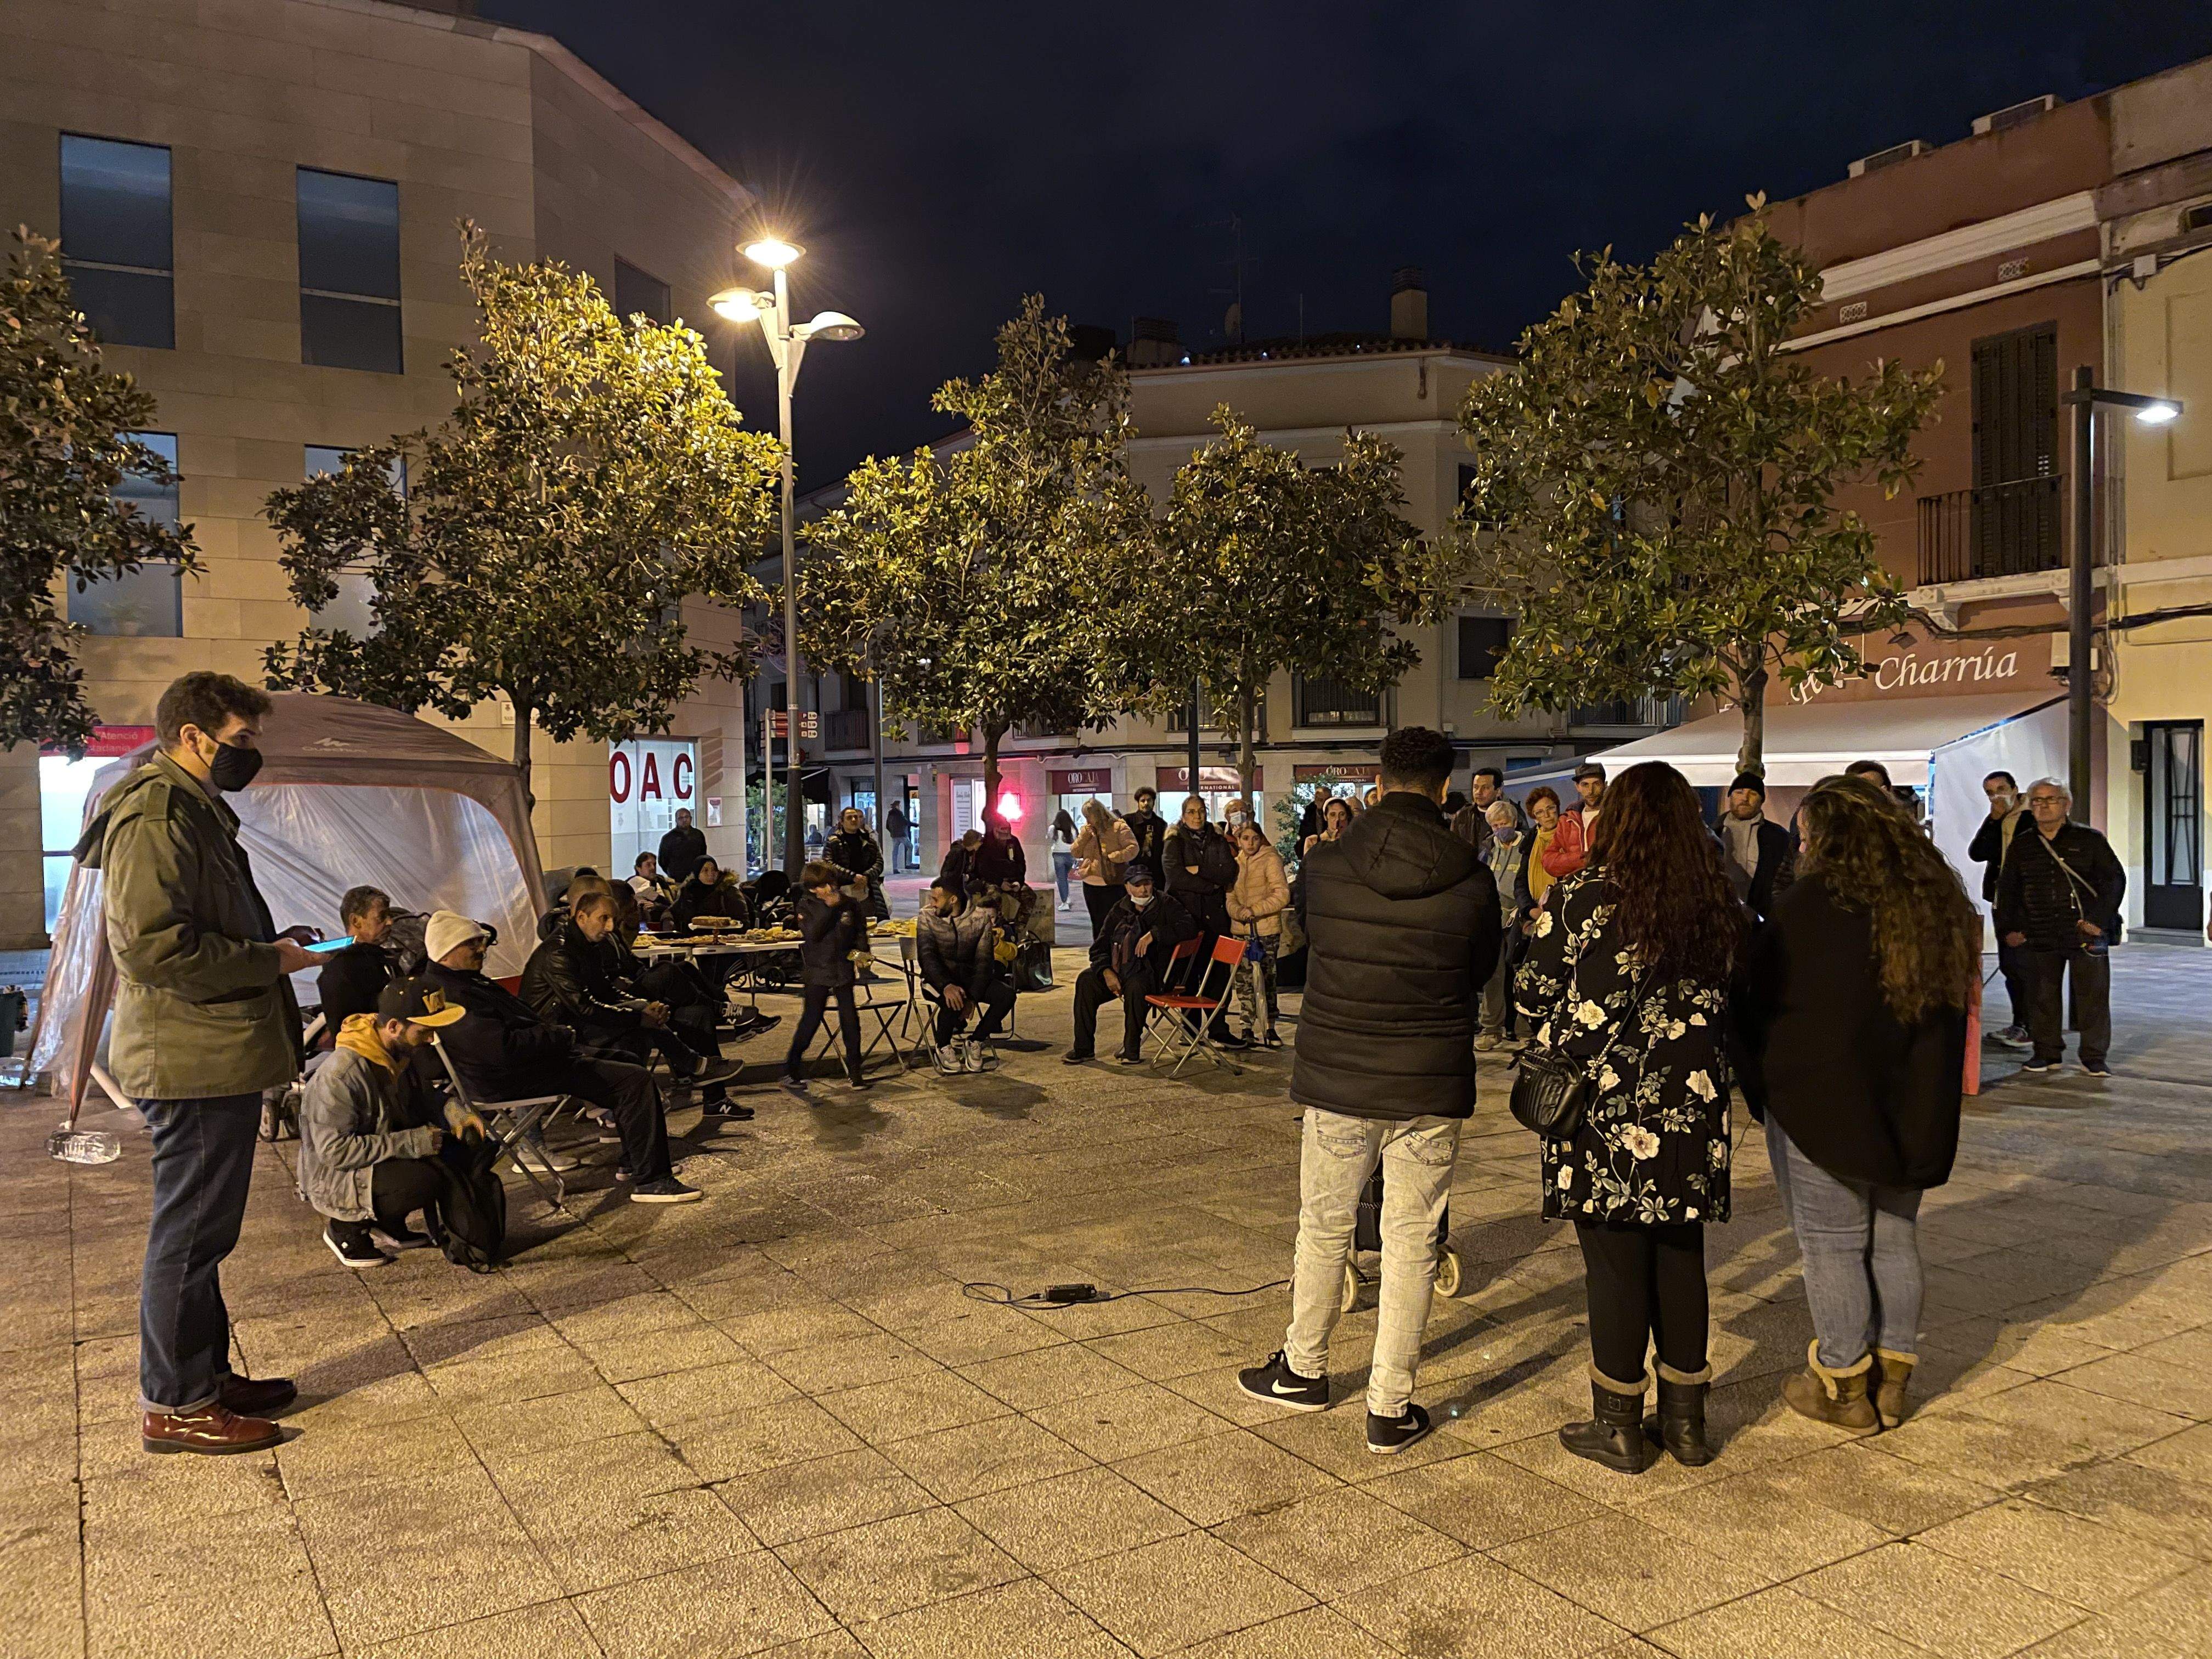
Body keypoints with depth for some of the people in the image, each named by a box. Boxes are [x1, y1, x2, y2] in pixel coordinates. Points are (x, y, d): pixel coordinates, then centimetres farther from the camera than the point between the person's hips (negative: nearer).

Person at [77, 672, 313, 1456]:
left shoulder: (192, 809, 19)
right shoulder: (155, 815, -15)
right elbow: (156, 944, -24)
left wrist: (271, 946, 11)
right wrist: (270, 960, -16)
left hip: (218, 1059, 11)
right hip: (194, 1060, -11)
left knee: (199, 1229, 18)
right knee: (190, 1232, -1)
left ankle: (206, 1376, 29)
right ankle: (173, 1405, 10)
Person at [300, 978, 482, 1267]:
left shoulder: (400, 1052, -1)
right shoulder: (341, 1075, -27)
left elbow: (421, 1099, 15)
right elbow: (333, 1149, -28)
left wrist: (451, 1109, -9)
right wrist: (409, 1143, -29)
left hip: (384, 1159, 8)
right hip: (333, 1178, -8)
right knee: (427, 1181, -31)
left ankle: (389, 1224, 6)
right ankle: (344, 1228, -6)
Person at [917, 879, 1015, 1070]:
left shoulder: (981, 917, -8)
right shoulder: (927, 917, -8)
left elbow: (983, 960, -10)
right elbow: (926, 956, -17)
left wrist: (973, 997, -23)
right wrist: (946, 986, -35)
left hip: (970, 975, 2)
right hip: (939, 977, -2)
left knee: (1007, 995, -22)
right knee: (953, 1000, -35)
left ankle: (976, 1041, -2)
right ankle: (943, 1047, -6)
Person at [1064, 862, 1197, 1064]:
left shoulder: (1165, 905, 2)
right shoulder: (1120, 909, 13)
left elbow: (1190, 926, -15)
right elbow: (1099, 947, 11)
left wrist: (1153, 934, -21)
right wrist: (1107, 971, -10)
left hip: (1150, 973, -5)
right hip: (1117, 970, 5)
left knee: (1135, 985, -37)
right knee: (1086, 979, -17)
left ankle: (1132, 1050, -22)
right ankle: (1083, 1047, -10)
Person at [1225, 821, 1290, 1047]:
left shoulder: (1271, 859, -6)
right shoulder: (1236, 864, 11)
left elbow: (1282, 894, -14)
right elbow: (1230, 897, 8)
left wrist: (1255, 910, -20)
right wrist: (1238, 911, -14)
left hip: (1266, 929, -5)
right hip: (1241, 930, 5)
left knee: (1266, 979, 3)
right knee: (1244, 980, 7)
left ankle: (1269, 1028, 13)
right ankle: (1248, 1028, 16)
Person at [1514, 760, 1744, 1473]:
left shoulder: (1580, 897, -13)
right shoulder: (1718, 905, 1)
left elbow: (1534, 993, -7)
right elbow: (1732, 1001, 9)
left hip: (1603, 1109, -4)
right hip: (1691, 1109, 4)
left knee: (1615, 1261, 5)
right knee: (1681, 1257, 15)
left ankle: (1618, 1427, 16)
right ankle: (1686, 1420, 27)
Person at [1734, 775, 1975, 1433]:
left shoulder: (1810, 906, -17)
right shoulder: (1938, 902, 4)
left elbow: (1758, 994, -10)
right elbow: (1958, 996, 13)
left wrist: (1759, 1078, 6)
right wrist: (1922, 1094, 20)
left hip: (1822, 1103, -6)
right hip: (1912, 1108, 7)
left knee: (1832, 1245, 6)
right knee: (1893, 1238, 16)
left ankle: (1844, 1385, 15)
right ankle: (1891, 1379, 26)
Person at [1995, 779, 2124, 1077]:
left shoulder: (2089, 840, 2)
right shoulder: (2021, 846, 11)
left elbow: (2114, 879, 1)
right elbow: (2007, 889, 17)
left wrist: (2100, 920, -9)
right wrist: (2008, 928, 9)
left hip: (2086, 934, -3)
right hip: (2039, 938, 3)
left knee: (2093, 996, 1)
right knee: (2042, 997, 7)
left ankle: (2094, 1057, 10)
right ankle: (2047, 1053, 18)